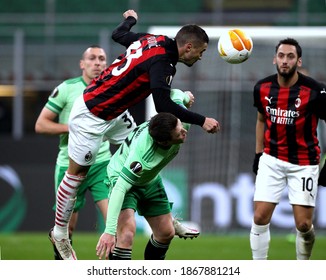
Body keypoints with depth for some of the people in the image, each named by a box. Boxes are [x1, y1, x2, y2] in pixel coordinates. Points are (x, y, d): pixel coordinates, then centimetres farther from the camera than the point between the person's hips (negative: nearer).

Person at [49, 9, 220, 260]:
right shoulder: (161, 61, -27)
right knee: (77, 174, 6)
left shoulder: (154, 40, -2)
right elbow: (164, 107, -33)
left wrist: (130, 19, 37)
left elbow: (118, 34, 15)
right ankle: (60, 232, 20)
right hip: (92, 115, -10)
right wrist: (202, 121, -27)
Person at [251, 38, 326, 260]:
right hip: (272, 160, 3)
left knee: (304, 225, -5)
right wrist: (258, 154, 14)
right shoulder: (263, 88, -2)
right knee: (260, 218, -6)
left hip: (304, 162, -3)